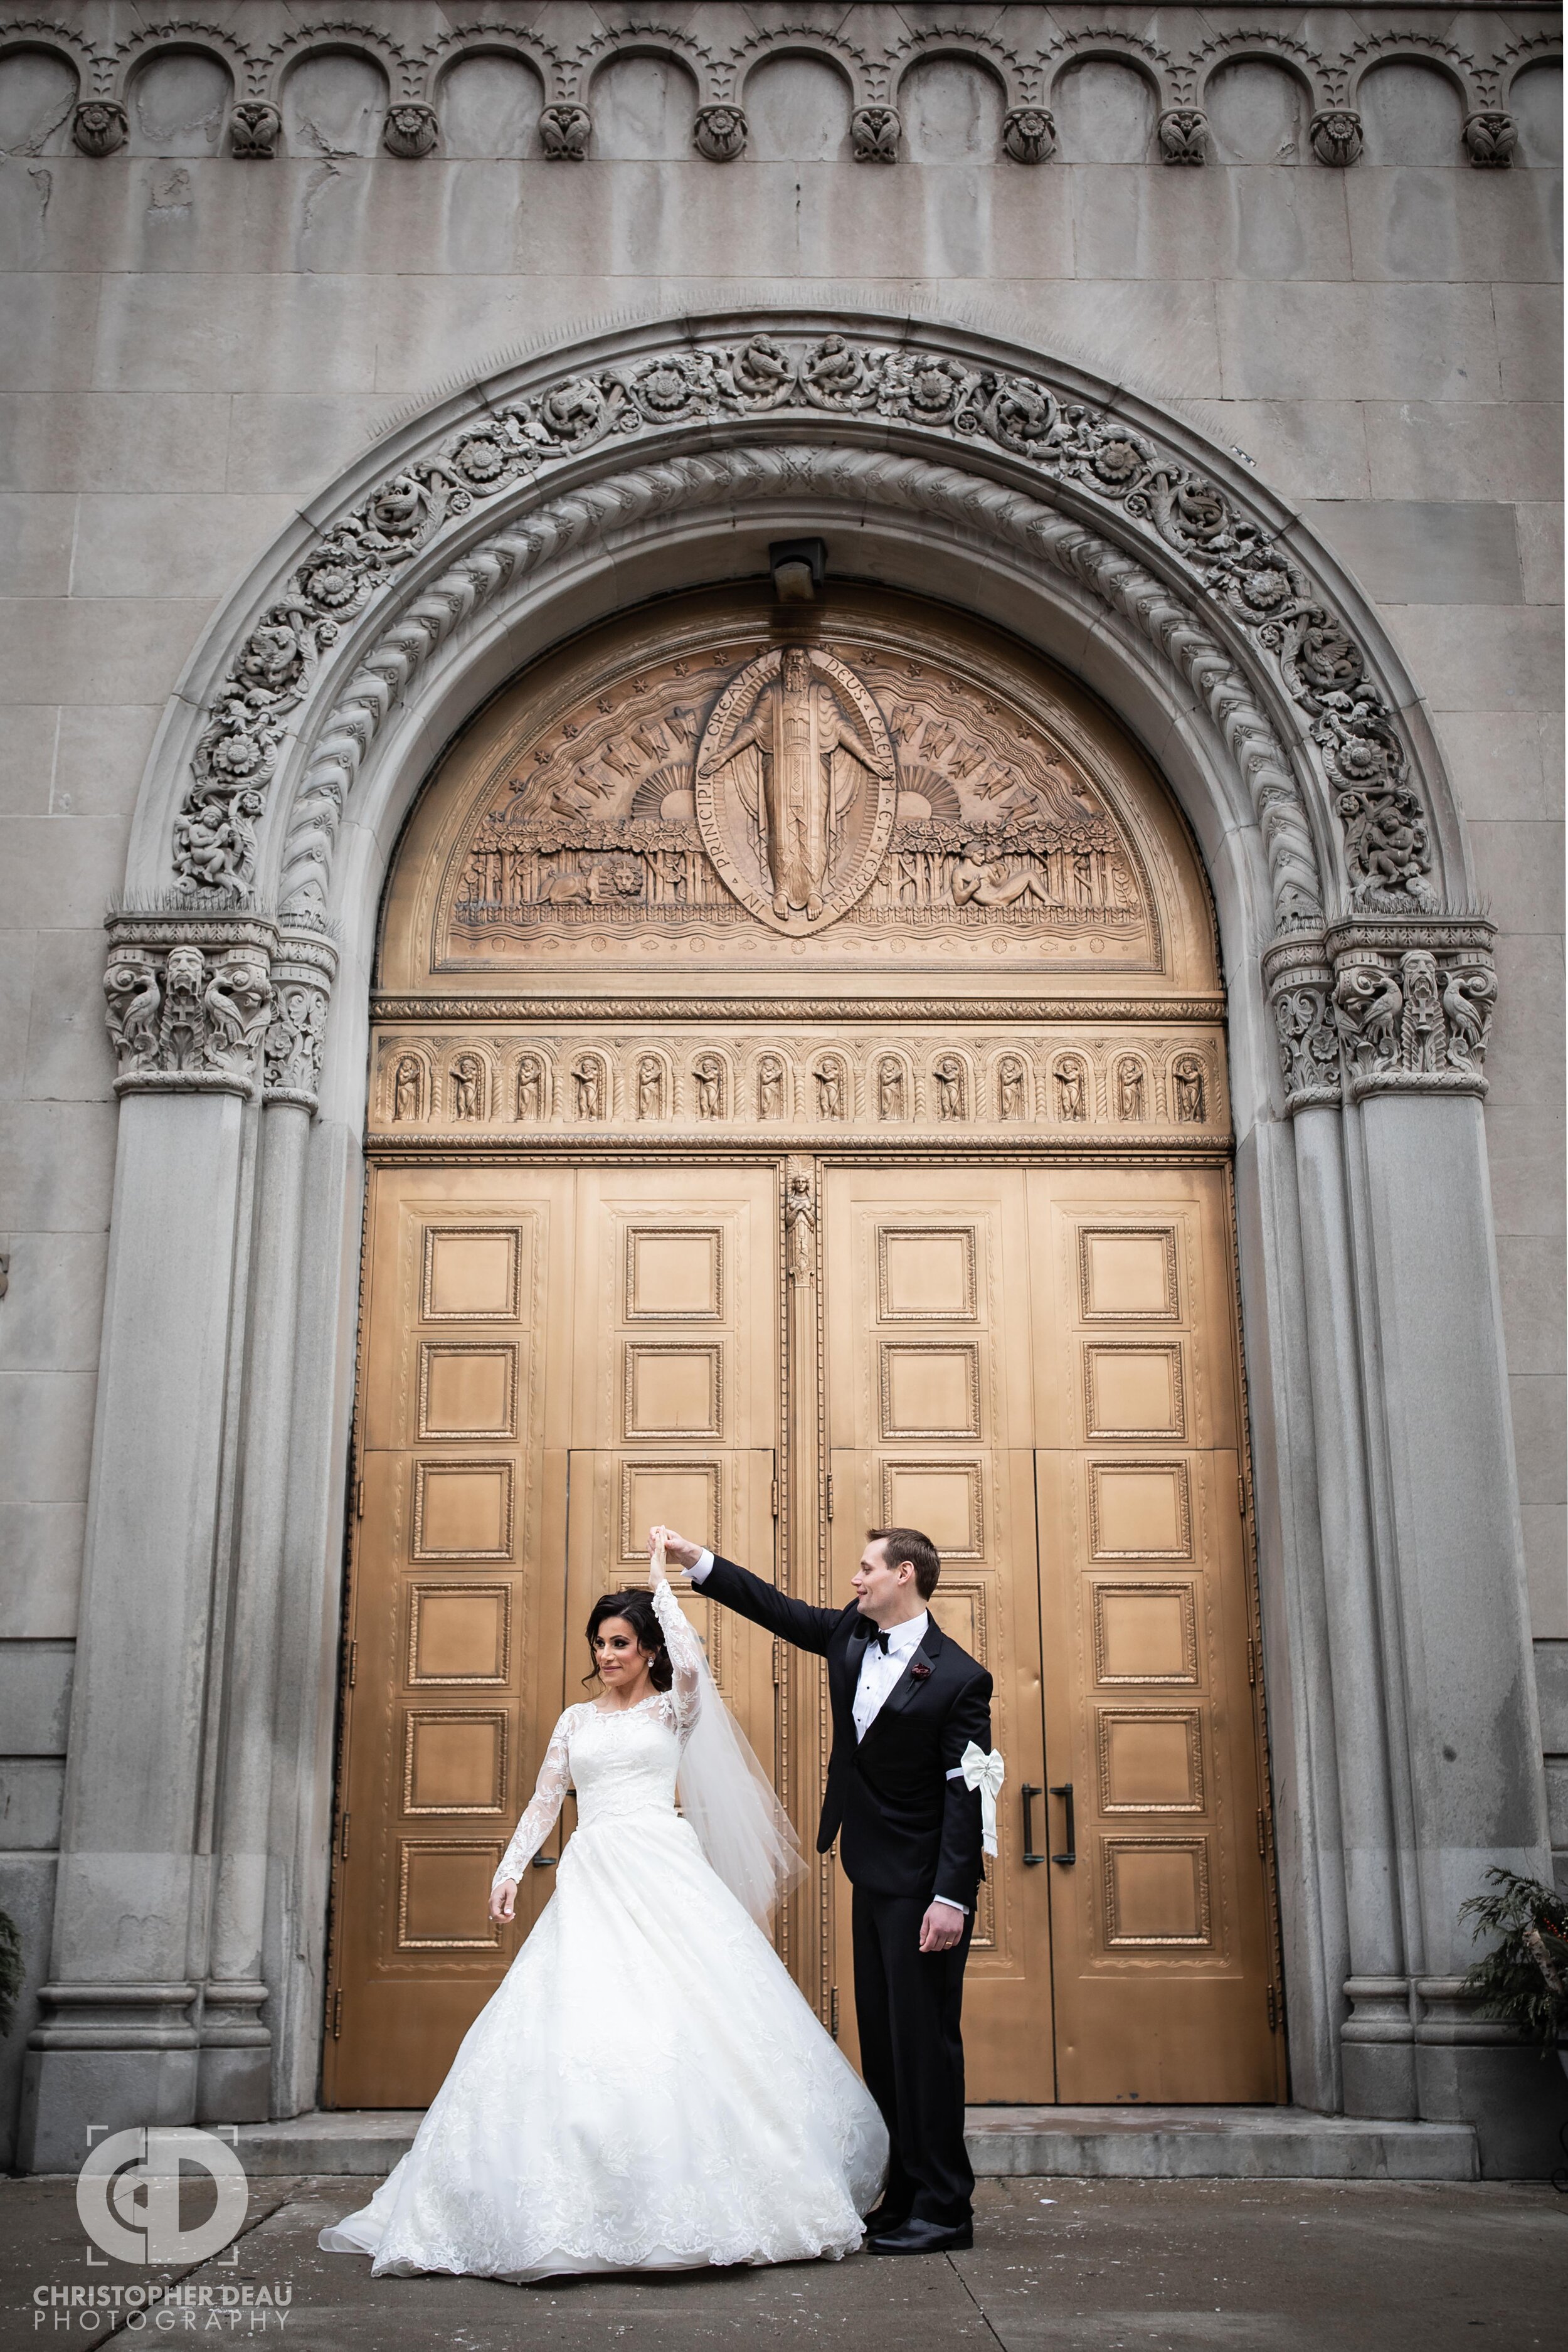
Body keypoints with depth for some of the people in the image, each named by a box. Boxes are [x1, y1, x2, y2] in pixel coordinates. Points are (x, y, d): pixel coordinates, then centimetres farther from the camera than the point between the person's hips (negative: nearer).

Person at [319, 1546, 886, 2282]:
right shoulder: (577, 1719, 19)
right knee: (577, 2031, -7)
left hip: (663, 1873, -3)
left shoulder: (674, 1710, 8)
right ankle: (582, 2210, -3)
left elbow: (691, 1664, -14)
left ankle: (687, 2204, -1)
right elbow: (543, 1802, 18)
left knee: (684, 2020, -10)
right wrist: (509, 1871, 5)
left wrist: (663, 1584, -4)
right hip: (592, 1880, 3)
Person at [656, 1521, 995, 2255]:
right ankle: (903, 2197, 22)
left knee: (924, 2039, -4)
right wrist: (696, 1560, 12)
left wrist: (952, 1898, -24)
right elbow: (779, 1610, 15)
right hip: (873, 1874, 8)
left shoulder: (958, 1678, -17)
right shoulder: (851, 1634, 4)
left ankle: (944, 2212, 6)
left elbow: (967, 1795, -19)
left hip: (924, 1886, -8)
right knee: (882, 2038, 12)